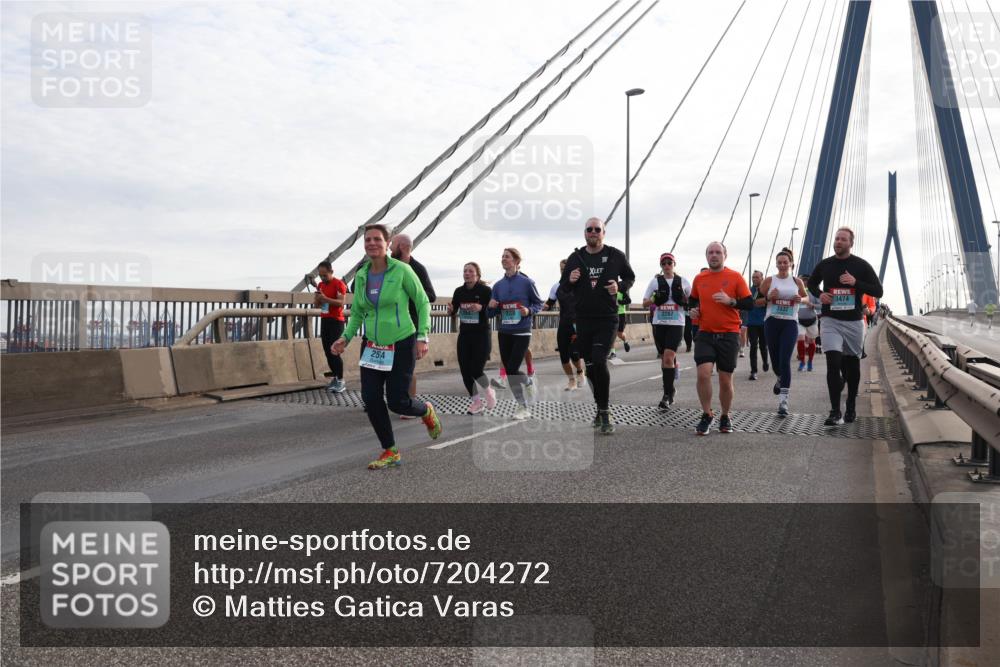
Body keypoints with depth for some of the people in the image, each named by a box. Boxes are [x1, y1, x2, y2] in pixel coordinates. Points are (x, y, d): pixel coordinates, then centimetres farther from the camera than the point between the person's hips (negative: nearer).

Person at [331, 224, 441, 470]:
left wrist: (422, 336, -14)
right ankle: (390, 452, 12)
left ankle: (426, 411, 32)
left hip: (401, 344, -4)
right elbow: (357, 313, 13)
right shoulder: (361, 275, 3)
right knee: (370, 397, -6)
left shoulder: (402, 270, -11)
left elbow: (423, 303, -5)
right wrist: (346, 337, -2)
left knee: (397, 402, -5)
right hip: (373, 345, 5)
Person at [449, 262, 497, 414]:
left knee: (476, 369, -10)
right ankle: (476, 401, 21)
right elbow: (453, 312, 10)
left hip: (482, 334, -5)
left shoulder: (485, 290, -10)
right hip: (464, 335, 5)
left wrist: (481, 308, -28)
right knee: (465, 370, 3)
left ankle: (489, 392, 22)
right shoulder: (459, 291, 3)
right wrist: (451, 310, -13)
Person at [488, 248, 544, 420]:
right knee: (509, 370, 7)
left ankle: (524, 406, 8)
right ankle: (522, 403, 22)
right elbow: (492, 314, 10)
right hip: (504, 333, 5)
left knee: (512, 369, -10)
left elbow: (538, 303, 2)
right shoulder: (498, 285, 5)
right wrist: (491, 307, -12)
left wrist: (529, 311, -17)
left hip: (522, 333, -5)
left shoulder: (527, 282, -7)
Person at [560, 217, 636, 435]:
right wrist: (570, 280, -10)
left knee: (599, 362, -18)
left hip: (607, 319, -3)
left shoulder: (616, 256, 1)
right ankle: (601, 407, 26)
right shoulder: (575, 258, 6)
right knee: (590, 366, 9)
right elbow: (563, 286, 13)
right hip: (583, 320, 3)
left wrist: (620, 286, -8)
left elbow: (630, 277, 14)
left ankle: (605, 413, -8)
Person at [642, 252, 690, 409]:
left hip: (676, 324, -3)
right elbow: (644, 303, 8)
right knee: (664, 358, 10)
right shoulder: (655, 281, 7)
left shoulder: (683, 281, 4)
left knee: (668, 358, -16)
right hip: (659, 324, 3)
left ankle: (667, 395, -12)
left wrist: (683, 299, -9)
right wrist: (655, 299, -11)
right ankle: (670, 393, 24)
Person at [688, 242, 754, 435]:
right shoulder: (699, 278, 7)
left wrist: (730, 300, -18)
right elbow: (693, 300, 24)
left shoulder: (735, 277, -2)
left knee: (725, 380, 6)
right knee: (703, 373, -15)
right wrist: (693, 310, 3)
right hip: (705, 334, 2)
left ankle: (725, 417, 26)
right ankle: (707, 415, 2)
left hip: (729, 335, -1)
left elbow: (749, 304, -3)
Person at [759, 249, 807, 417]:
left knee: (785, 360, -13)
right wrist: (768, 297, -13)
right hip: (772, 322, 1)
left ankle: (783, 401, -13)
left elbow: (806, 297, 19)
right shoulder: (769, 281, 3)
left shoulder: (797, 282, 6)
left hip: (790, 323, -1)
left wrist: (800, 299, -4)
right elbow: (757, 301, 6)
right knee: (775, 359, 10)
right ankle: (780, 379, 48)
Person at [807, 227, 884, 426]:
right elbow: (811, 283, 22)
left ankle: (851, 407, 29)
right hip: (831, 321, 0)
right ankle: (835, 412, -15)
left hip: (854, 322, 0)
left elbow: (878, 292, -3)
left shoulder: (861, 265, -1)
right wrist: (819, 294, 0)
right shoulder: (824, 265, 4)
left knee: (852, 365, 12)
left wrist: (855, 282, -17)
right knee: (833, 362, -15)